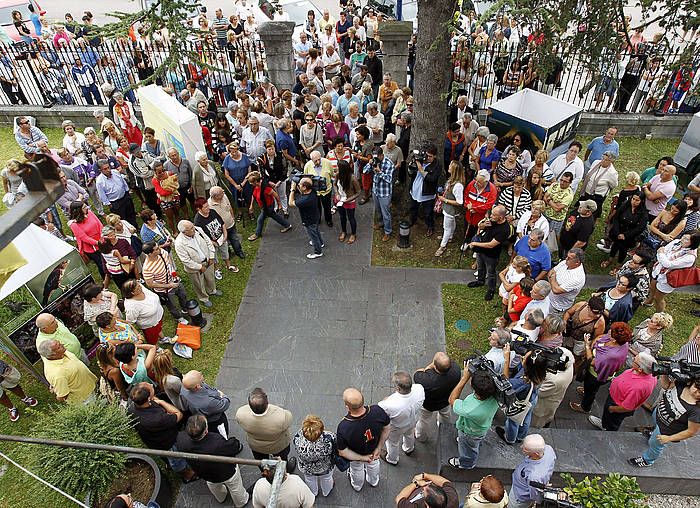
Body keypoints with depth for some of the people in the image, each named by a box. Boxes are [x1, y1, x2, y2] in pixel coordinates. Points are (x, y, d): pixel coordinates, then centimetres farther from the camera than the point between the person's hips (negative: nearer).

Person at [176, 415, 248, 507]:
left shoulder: (183, 442, -39)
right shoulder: (218, 441, -48)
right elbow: (237, 447, -28)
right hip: (229, 473, -3)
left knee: (215, 488, 39)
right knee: (236, 489, 31)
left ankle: (221, 498, 68)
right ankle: (241, 502, 59)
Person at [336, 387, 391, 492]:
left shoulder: (343, 427, -44)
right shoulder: (377, 411, -38)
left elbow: (342, 452, -27)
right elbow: (387, 429, -18)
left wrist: (362, 458, -16)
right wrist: (379, 447, -8)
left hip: (355, 455, -2)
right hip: (374, 450, 2)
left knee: (357, 470, 34)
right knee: (373, 465, 37)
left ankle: (357, 486, 66)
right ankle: (374, 481, 68)